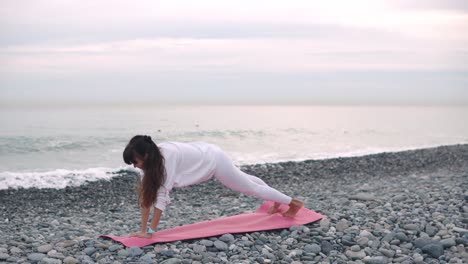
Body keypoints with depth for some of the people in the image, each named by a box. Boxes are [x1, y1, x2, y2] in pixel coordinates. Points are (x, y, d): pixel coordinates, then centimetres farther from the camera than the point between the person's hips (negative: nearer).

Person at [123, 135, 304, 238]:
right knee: (244, 180, 29)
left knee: (250, 187, 10)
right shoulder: (150, 158, -18)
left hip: (213, 159, -8)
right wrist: (143, 228, -17)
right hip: (203, 157, 8)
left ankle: (293, 203, 32)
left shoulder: (167, 156, -40)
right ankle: (276, 201, 55)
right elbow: (146, 193, -15)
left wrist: (150, 231, -38)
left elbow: (161, 196, -41)